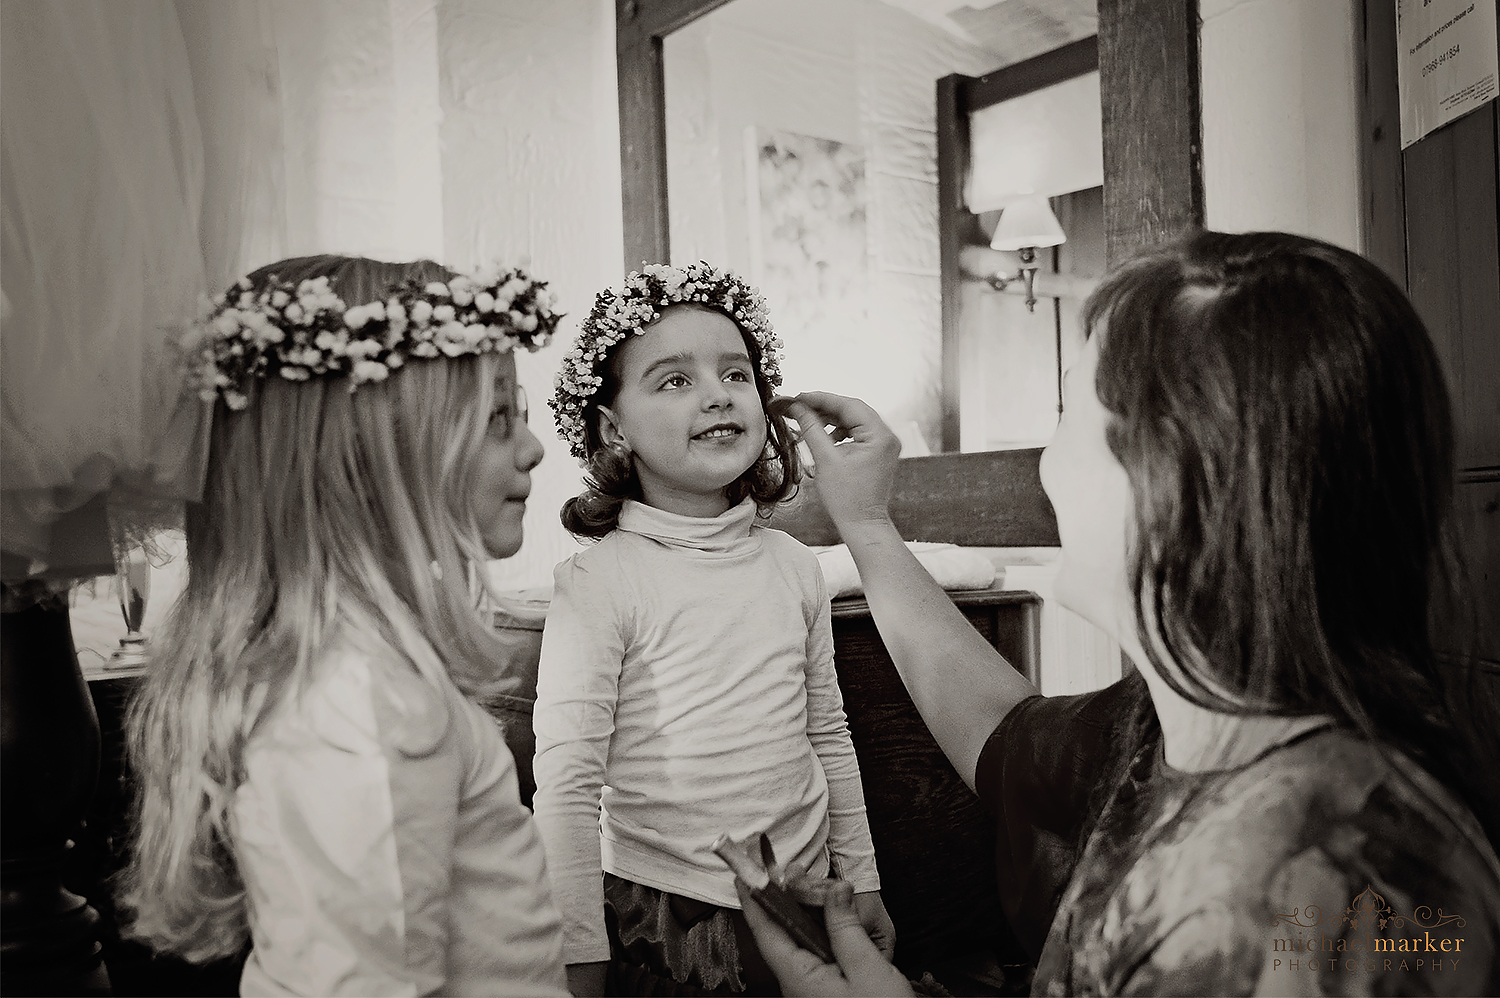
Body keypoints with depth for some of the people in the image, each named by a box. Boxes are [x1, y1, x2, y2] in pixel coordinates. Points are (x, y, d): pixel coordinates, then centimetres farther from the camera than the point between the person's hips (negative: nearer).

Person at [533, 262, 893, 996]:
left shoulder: (792, 564, -1)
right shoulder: (598, 584, -16)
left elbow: (828, 735, 8)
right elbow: (565, 783, -15)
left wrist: (861, 880, 13)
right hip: (661, 914, -4)